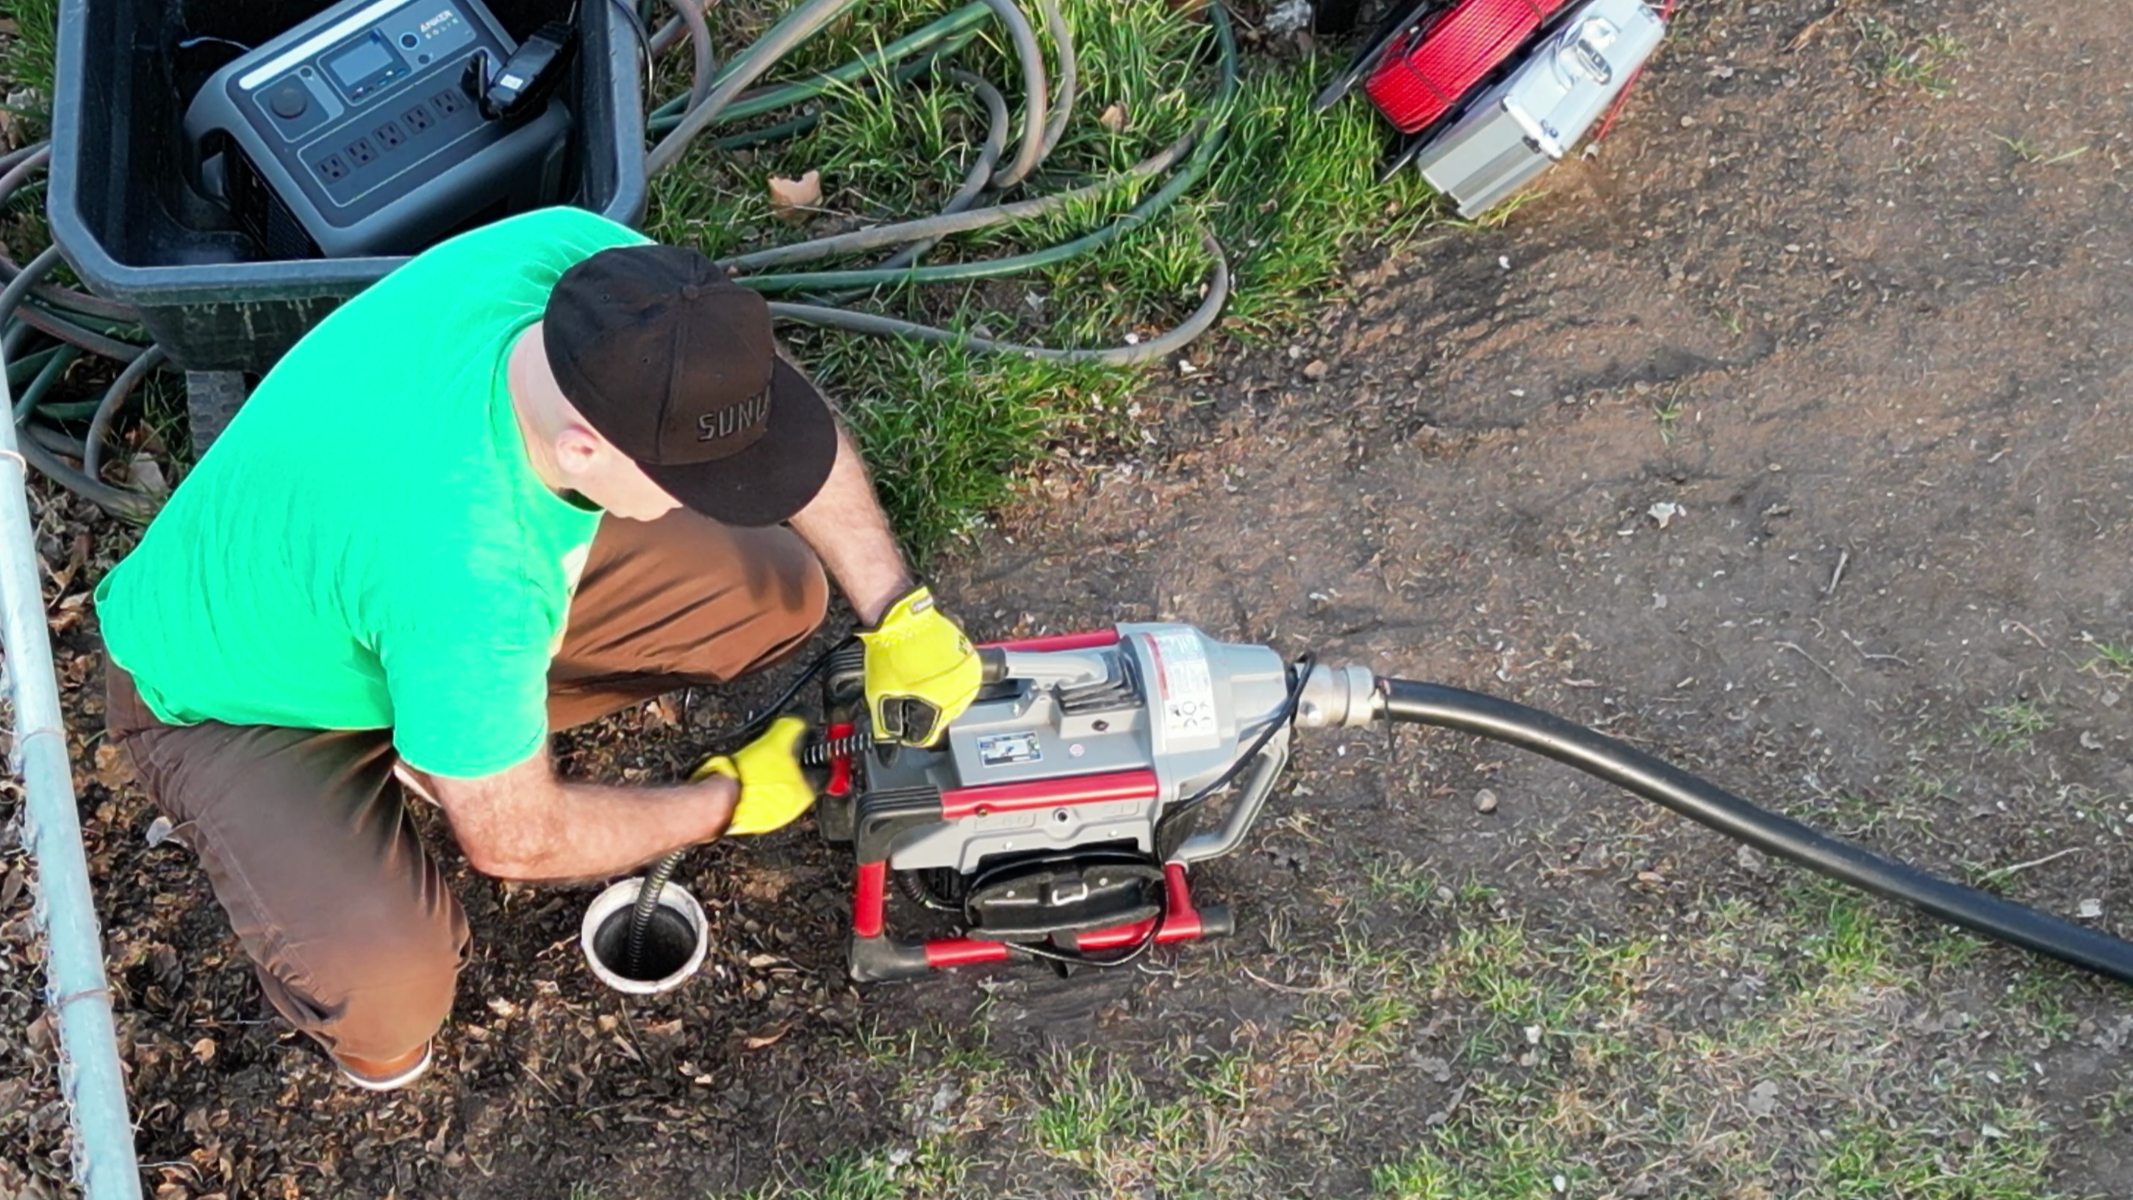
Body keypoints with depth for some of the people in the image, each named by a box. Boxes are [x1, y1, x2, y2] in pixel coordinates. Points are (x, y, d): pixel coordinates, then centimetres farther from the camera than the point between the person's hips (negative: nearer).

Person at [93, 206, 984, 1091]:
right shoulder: (471, 572, -44)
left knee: (777, 593, -4)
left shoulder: (580, 256, -28)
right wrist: (731, 802, -11)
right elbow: (517, 843, -26)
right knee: (386, 996, -33)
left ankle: (460, 736, 11)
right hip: (234, 695, -7)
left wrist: (898, 613, -10)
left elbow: (776, 415, -8)